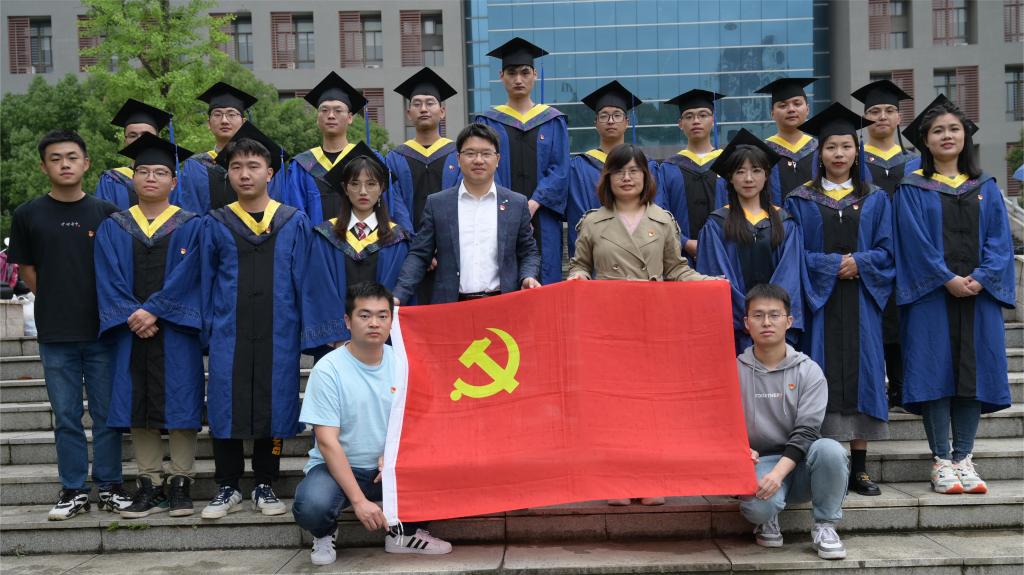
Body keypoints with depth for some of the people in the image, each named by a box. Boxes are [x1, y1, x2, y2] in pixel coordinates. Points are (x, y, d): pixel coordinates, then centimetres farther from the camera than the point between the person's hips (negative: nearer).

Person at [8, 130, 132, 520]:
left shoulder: (106, 213, 3)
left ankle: (109, 486, 17)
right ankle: (73, 491, 17)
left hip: (102, 331, 0)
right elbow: (26, 269, 10)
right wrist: (57, 304, 4)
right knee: (66, 417, 7)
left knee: (107, 414, 5)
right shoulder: (28, 215, 3)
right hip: (55, 336, 0)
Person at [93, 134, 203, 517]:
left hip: (176, 330, -2)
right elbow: (108, 279, 2)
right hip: (131, 330, 2)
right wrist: (131, 316, -12)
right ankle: (150, 486, 11)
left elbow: (185, 276, -7)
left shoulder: (190, 226, 5)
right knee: (138, 407, 3)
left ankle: (180, 484, 7)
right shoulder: (113, 228, 12)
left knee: (179, 404, -1)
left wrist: (153, 311, -16)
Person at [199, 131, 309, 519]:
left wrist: (305, 329, 1)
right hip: (229, 335, 1)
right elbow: (206, 281, 9)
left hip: (278, 334, 0)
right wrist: (208, 327, 4)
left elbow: (302, 281, 5)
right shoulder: (215, 224, 7)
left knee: (274, 405, 4)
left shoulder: (295, 223, 5)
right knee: (226, 407, 2)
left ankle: (265, 487, 18)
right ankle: (227, 488, 16)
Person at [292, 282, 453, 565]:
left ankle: (404, 531, 6)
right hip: (337, 467, -4)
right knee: (311, 506, -35)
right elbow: (327, 441, -18)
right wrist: (359, 500, -25)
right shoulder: (328, 370, -15)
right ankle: (325, 533, 3)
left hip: (389, 468, 4)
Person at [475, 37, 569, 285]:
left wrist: (532, 205, -13)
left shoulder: (553, 121, 10)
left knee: (543, 281, -2)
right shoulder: (488, 122, 9)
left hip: (542, 221, 1)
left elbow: (560, 170, 1)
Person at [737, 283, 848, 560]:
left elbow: (806, 432, -10)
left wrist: (779, 472, -24)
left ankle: (824, 526, -10)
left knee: (830, 449, -34)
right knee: (757, 506, -35)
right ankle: (768, 518, 6)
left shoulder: (809, 371, -1)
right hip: (759, 461, -1)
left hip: (798, 461, 1)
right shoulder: (734, 370, 2)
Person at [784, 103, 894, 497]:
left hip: (860, 302, 2)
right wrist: (835, 264, -13)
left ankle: (859, 468, 8)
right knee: (823, 377, -4)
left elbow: (886, 252, 5)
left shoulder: (875, 200, 11)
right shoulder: (800, 201, 6)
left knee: (861, 373, 1)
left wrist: (858, 263, -13)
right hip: (818, 302, -2)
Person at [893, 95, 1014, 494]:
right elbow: (914, 241, -7)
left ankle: (964, 458, 11)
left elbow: (999, 238, 5)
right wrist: (948, 280, -16)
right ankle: (942, 460, 3)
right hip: (930, 295, -3)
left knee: (974, 371, 3)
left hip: (978, 293, 3)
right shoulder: (912, 189, 2)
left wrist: (980, 278, -11)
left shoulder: (986, 187, 12)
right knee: (936, 371, -4)